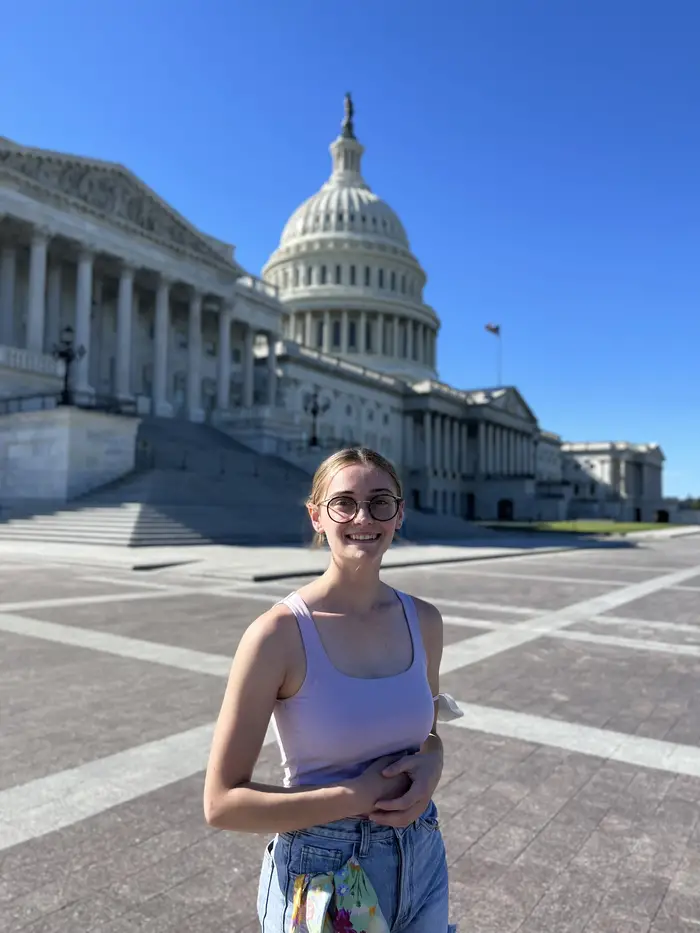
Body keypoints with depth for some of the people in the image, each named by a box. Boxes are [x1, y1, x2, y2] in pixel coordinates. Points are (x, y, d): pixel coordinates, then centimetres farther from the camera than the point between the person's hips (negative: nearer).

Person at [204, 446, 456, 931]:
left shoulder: (423, 620, -6)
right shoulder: (279, 633, -20)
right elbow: (222, 802, -16)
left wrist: (430, 767, -11)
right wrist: (356, 797, -22)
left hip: (421, 863, 4)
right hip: (320, 878, -4)